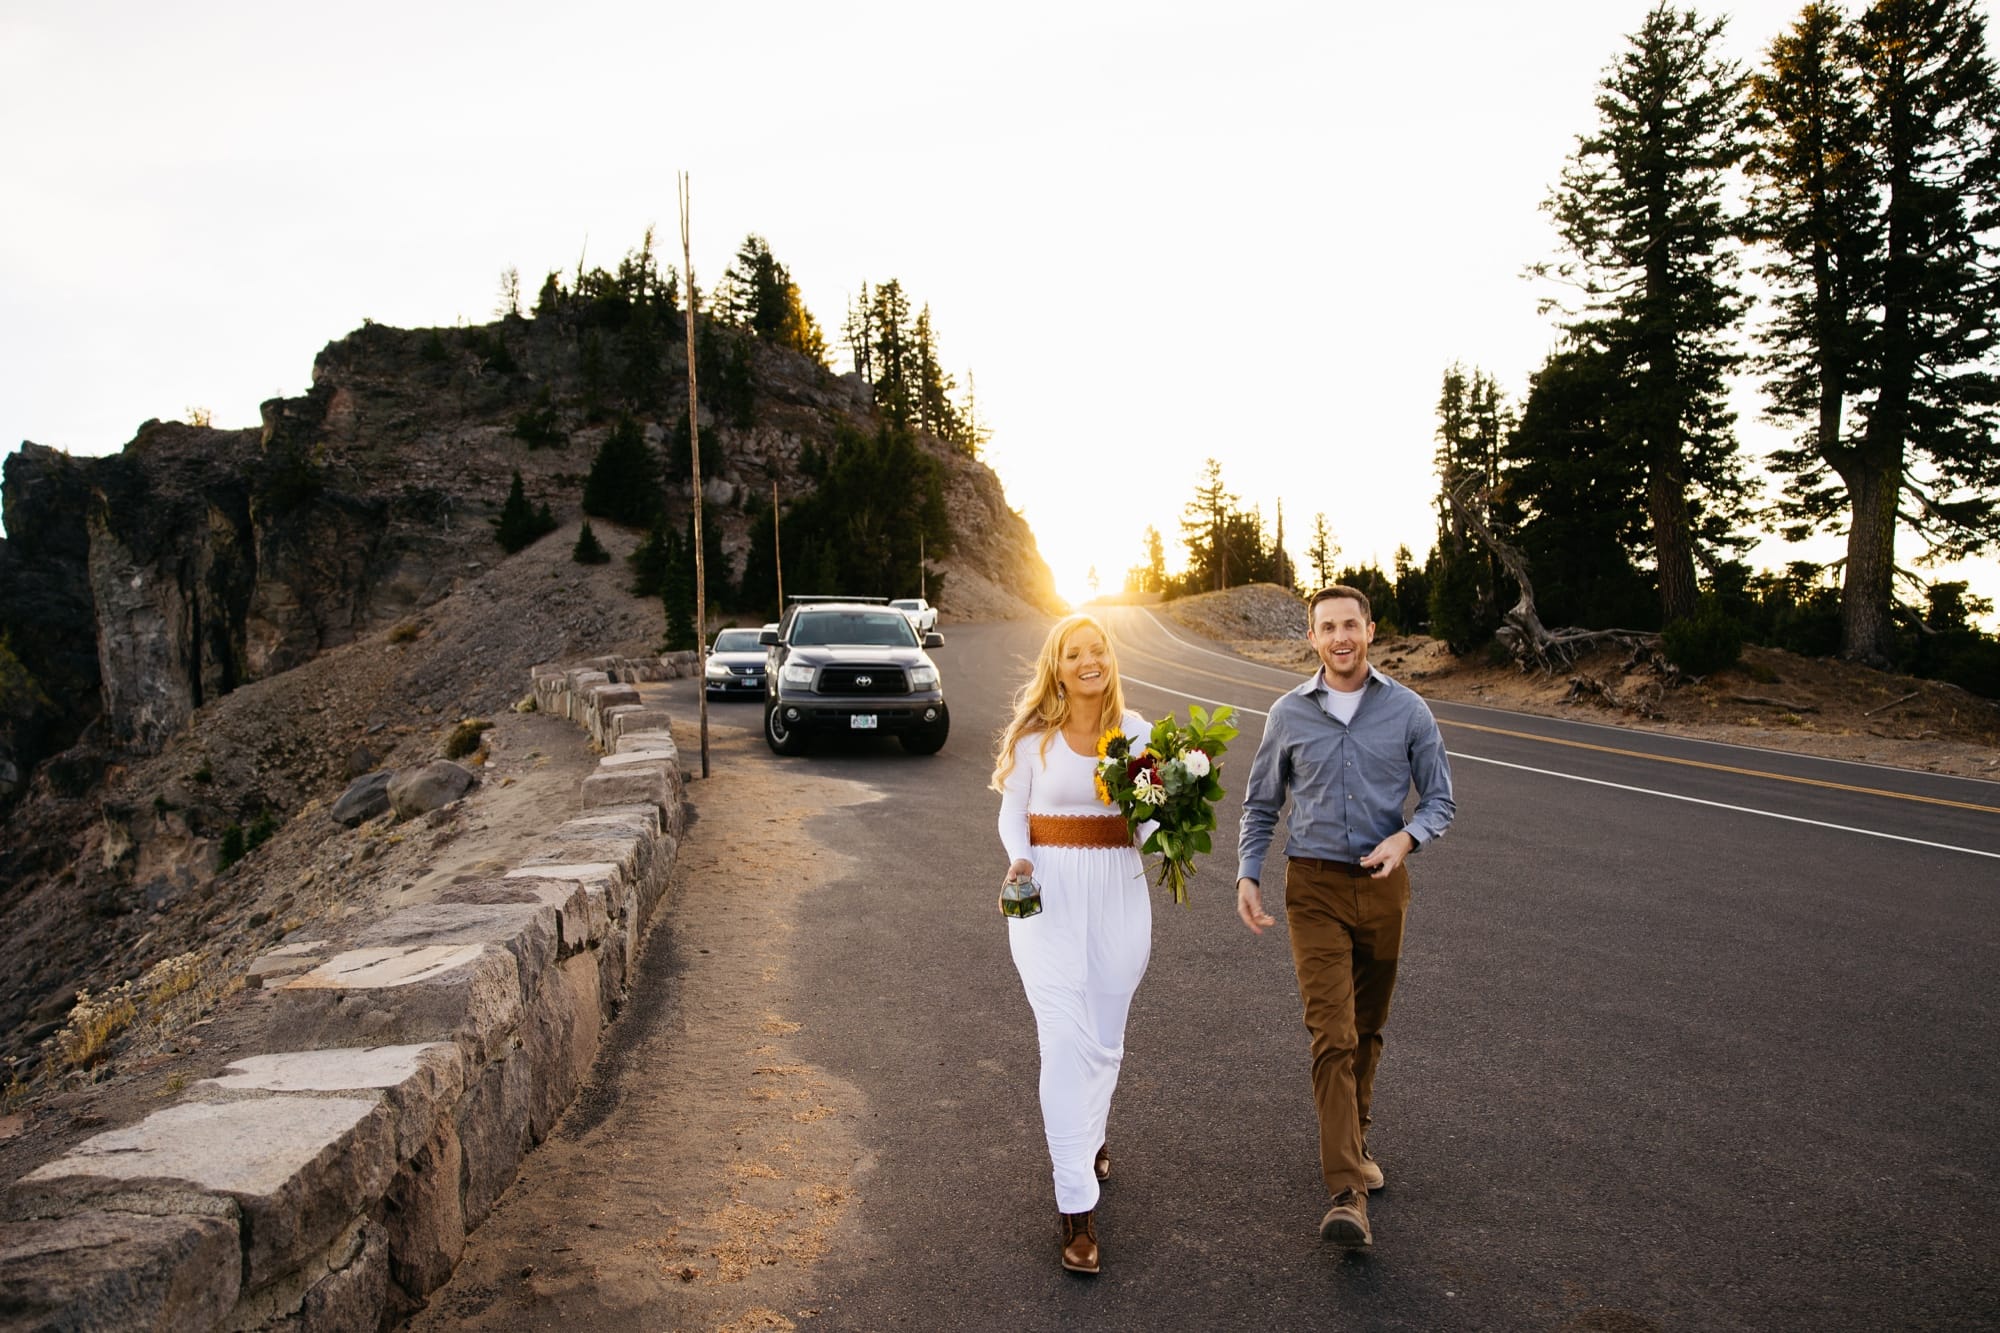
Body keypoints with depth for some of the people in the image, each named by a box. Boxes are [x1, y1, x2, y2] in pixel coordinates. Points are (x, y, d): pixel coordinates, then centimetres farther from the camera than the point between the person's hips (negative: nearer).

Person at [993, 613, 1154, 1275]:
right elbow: (1012, 812, 3)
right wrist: (1020, 861, -17)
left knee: (1105, 1039, 16)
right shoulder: (1033, 734, -3)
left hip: (1118, 892, 3)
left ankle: (1086, 1139, 44)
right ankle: (1076, 1207, -2)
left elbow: (1146, 815, 6)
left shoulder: (1135, 730, 3)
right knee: (1066, 1041, -8)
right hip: (1050, 896, -3)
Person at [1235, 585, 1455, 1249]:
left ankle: (1352, 1142, 38)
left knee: (1367, 1028, 16)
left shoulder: (1407, 710, 0)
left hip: (1382, 884, 2)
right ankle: (1348, 1193, -9)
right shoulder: (1288, 714, 0)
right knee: (1332, 1033, -10)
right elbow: (1261, 805, 9)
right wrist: (1247, 875, -3)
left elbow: (1440, 799, 4)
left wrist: (1407, 837, -17)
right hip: (1315, 887, -1)